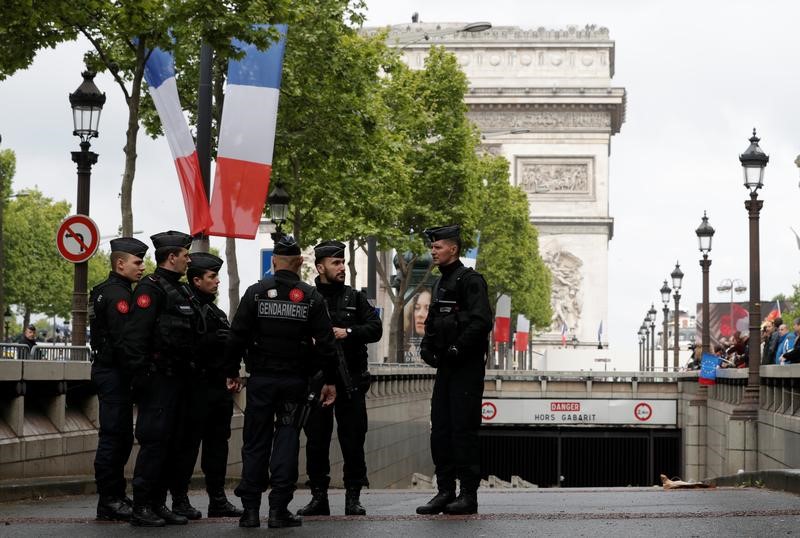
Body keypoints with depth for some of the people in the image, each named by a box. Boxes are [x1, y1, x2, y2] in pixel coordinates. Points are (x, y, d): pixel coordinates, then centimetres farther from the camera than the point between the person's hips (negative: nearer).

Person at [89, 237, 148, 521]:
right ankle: (109, 501, -4)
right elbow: (123, 340, -23)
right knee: (114, 436, -7)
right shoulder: (117, 295, -16)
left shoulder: (105, 291, 18)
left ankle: (115, 496, 21)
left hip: (107, 371, 11)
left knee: (121, 436, 15)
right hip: (113, 373, -11)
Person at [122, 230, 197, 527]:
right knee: (154, 441, -8)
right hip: (157, 380, -9)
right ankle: (141, 508, -4)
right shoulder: (150, 288, -11)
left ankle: (159, 503, 17)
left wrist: (187, 373, 19)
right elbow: (135, 336, -19)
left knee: (171, 443, 11)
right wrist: (140, 375, -22)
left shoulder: (181, 291, 18)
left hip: (176, 380, 9)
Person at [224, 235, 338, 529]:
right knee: (287, 440, 4)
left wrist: (231, 372, 6)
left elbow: (236, 336, -3)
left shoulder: (255, 292, -2)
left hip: (261, 380, 0)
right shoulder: (312, 298, 0)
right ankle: (279, 509, 0)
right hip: (295, 380, 0)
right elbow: (326, 343, -2)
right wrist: (330, 381, 5)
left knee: (255, 443, 6)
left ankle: (250, 509, 5)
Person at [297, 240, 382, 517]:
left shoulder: (355, 298, 9)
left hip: (351, 381, 1)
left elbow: (375, 328, 1)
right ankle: (318, 496, 11)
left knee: (353, 440, 1)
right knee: (316, 439, 3)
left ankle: (353, 497, 7)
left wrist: (348, 332, -13)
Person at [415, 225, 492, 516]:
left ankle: (469, 495, -2)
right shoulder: (441, 283, 18)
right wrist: (427, 347, 7)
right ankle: (446, 491, 14)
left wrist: (457, 349, -19)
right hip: (445, 367, 9)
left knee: (464, 429, -7)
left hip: (466, 368, -9)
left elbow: (481, 320, -20)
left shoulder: (471, 280, -9)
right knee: (440, 429, 8)